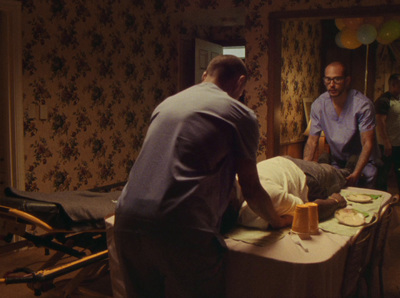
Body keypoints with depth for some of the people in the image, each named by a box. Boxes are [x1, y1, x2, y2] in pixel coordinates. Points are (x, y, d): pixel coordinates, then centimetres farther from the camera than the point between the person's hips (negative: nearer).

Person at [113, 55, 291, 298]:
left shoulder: (167, 103, 20)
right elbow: (251, 191, 8)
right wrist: (277, 221, 28)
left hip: (128, 222, 7)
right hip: (182, 230, -6)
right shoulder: (240, 114, 3)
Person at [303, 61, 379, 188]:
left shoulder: (363, 105, -19)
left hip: (362, 161, -2)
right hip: (336, 161, 3)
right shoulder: (318, 105, -9)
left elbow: (367, 143, -19)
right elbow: (312, 141, -4)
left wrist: (356, 173, -32)